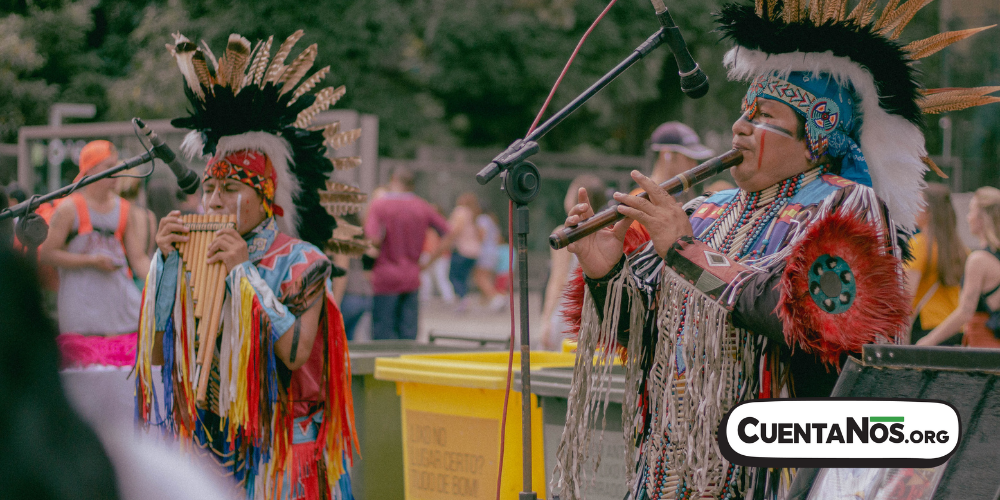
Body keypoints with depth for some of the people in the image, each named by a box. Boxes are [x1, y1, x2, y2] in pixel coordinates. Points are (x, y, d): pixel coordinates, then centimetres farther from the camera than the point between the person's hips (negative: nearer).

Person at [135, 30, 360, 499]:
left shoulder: (299, 262, -5)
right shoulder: (197, 257, 8)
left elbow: (297, 353, -18)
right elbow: (158, 353, 3)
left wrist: (245, 272, -17)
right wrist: (167, 262, -4)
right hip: (204, 443, 4)